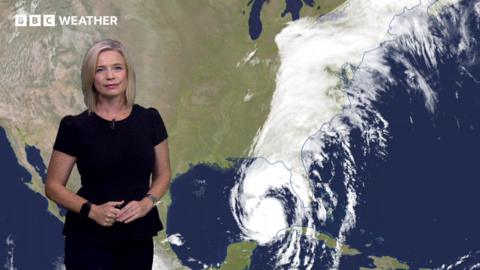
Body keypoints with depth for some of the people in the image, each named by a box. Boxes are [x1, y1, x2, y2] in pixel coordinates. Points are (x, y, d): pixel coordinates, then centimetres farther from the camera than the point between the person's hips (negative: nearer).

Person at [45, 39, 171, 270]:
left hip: (138, 238, 3)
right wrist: (92, 210, -17)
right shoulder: (76, 127, -6)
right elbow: (53, 186, -2)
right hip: (89, 240, -3)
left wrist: (147, 203, -10)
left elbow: (163, 174, 9)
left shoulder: (149, 120, 1)